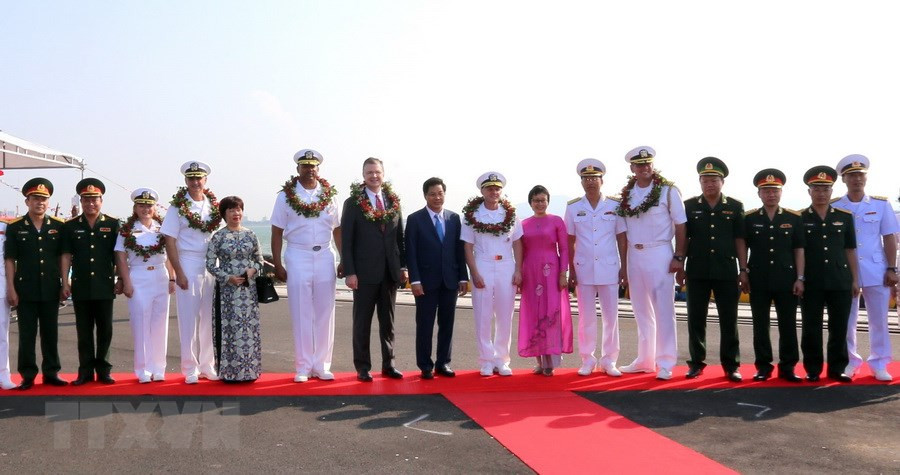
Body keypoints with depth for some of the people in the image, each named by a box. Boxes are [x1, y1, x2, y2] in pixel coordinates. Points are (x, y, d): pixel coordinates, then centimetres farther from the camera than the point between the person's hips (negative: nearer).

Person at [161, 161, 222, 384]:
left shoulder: (214, 206, 9)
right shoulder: (178, 207, -1)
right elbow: (170, 242, -3)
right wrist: (178, 272, -9)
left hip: (212, 267, 3)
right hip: (188, 265, -3)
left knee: (209, 318, 6)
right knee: (189, 318, 1)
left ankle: (207, 365, 17)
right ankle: (190, 368, 10)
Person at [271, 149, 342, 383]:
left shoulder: (330, 195, 7)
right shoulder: (286, 196, 1)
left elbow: (338, 230, 9)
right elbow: (277, 232, 2)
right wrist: (277, 265, -3)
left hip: (324, 256, 2)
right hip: (297, 257, -2)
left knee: (325, 313, 5)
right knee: (301, 314, 3)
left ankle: (321, 365, 14)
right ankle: (303, 367, 10)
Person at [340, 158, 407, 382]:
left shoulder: (393, 202, 8)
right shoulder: (353, 203, -2)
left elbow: (400, 236, 11)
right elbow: (346, 241, -5)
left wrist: (403, 266, 5)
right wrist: (349, 272, -11)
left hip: (390, 271, 4)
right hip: (364, 272, -3)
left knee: (388, 321, 10)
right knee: (362, 321, 4)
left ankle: (388, 364, 20)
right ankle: (362, 367, 12)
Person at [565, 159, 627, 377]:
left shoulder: (615, 205, 2)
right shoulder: (573, 208, 3)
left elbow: (622, 239, 4)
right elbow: (570, 242, 5)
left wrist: (624, 267, 0)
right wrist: (571, 271, 1)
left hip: (609, 268, 0)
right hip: (583, 269, 0)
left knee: (611, 316, 4)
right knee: (586, 317, 5)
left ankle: (609, 360, 13)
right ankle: (587, 360, 14)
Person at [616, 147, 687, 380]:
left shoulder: (668, 191, -4)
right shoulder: (626, 194, 7)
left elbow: (680, 225, -4)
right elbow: (623, 229, 9)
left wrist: (679, 257, -10)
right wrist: (623, 262, 6)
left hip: (659, 254, -5)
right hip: (634, 255, 5)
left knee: (663, 310, -2)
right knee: (641, 311, 12)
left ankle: (665, 363, 4)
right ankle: (645, 360, 21)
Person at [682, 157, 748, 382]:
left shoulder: (735, 207, 5)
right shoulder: (689, 206, 5)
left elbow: (740, 241, 5)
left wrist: (743, 270, 0)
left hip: (727, 272, 0)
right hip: (697, 272, 0)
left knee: (729, 321, 3)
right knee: (696, 320, 5)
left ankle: (731, 365, 12)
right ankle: (696, 363, 15)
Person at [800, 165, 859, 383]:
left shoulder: (845, 217, 9)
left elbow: (850, 250, 10)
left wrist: (855, 279, 6)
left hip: (841, 282, 2)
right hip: (811, 283, -2)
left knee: (839, 328, 6)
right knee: (811, 329, 3)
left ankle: (837, 369, 17)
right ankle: (813, 370, 13)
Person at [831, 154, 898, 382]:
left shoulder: (881, 204, 3)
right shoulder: (833, 207, 2)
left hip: (876, 270, 0)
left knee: (879, 320, 4)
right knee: (846, 320, 5)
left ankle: (879, 364, 14)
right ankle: (849, 362, 17)